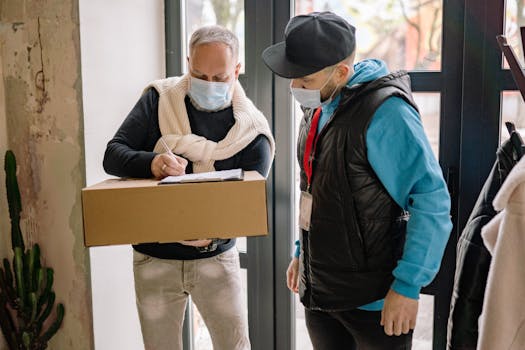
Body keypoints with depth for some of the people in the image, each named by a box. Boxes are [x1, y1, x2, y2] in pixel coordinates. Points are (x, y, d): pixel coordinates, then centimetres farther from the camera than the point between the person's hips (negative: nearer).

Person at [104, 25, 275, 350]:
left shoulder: (252, 130, -10)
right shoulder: (159, 99, -6)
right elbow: (113, 155, -12)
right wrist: (151, 163, -34)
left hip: (216, 256, -1)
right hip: (154, 258, 1)